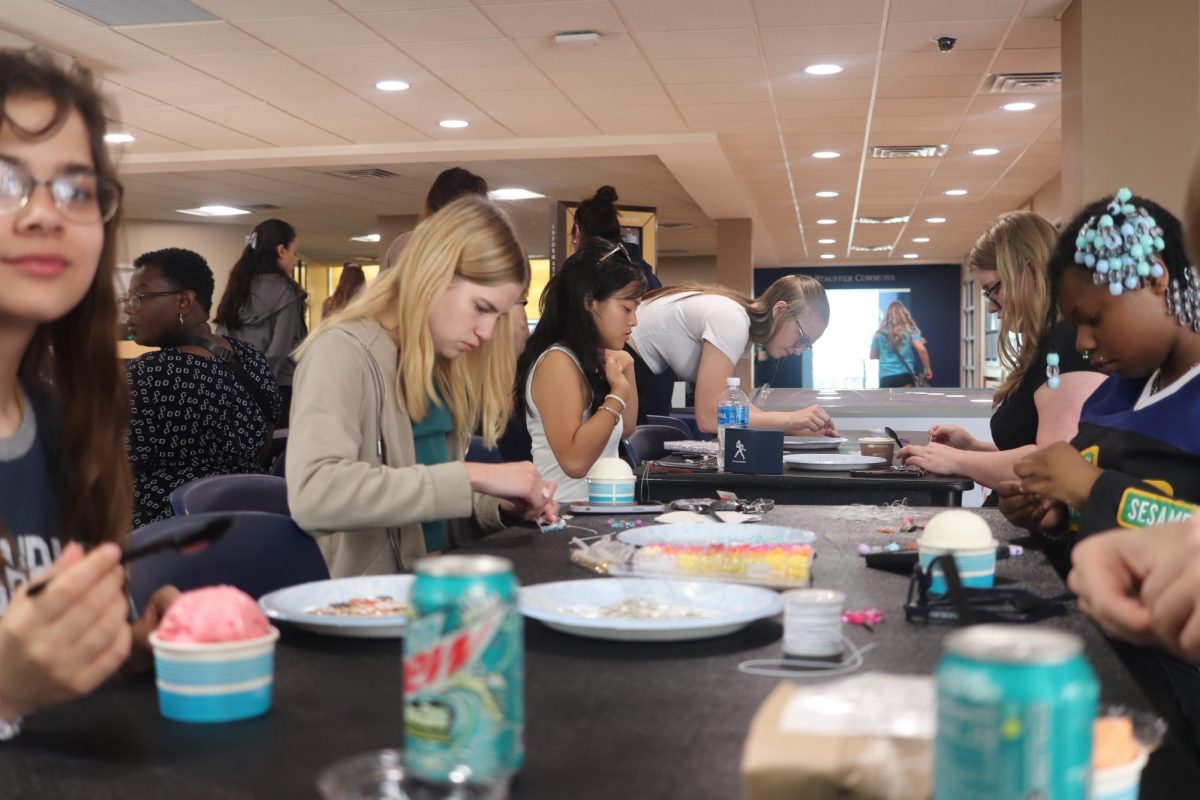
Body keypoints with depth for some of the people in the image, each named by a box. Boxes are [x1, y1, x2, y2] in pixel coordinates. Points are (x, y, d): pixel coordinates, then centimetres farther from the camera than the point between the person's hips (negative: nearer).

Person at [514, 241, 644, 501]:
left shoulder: (590, 360, 11)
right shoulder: (557, 361, -15)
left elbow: (625, 429, 24)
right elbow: (574, 460, -25)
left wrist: (627, 370, 11)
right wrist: (618, 391, -17)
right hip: (566, 511, -9)